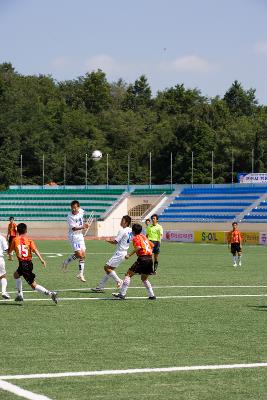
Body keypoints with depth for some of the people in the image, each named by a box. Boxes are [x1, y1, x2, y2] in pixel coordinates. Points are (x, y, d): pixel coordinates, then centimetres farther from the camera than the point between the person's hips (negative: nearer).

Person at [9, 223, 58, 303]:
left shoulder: (15, 240, 0)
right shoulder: (29, 240, 3)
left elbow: (10, 250, 11)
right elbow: (35, 249, -12)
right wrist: (41, 259, -21)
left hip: (22, 263, -5)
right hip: (29, 263, 5)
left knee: (33, 285, -1)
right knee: (16, 274, 29)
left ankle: (50, 293, -13)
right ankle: (20, 295, 26)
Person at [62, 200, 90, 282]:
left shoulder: (81, 211, -1)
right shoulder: (70, 217, -20)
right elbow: (74, 228, -27)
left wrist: (85, 224, 22)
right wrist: (82, 227, -41)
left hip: (80, 235, 7)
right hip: (74, 236, -7)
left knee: (83, 255, 7)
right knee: (79, 254, -18)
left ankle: (81, 274, 14)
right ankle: (67, 261, 8)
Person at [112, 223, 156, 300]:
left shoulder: (136, 238, -2)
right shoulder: (144, 237, 20)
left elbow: (138, 247, -19)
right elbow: (152, 245, 25)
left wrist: (129, 255, -16)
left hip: (142, 258, -8)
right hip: (150, 258, 8)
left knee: (128, 274, -2)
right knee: (144, 279, 23)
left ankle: (122, 294, -8)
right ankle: (152, 295, 16)